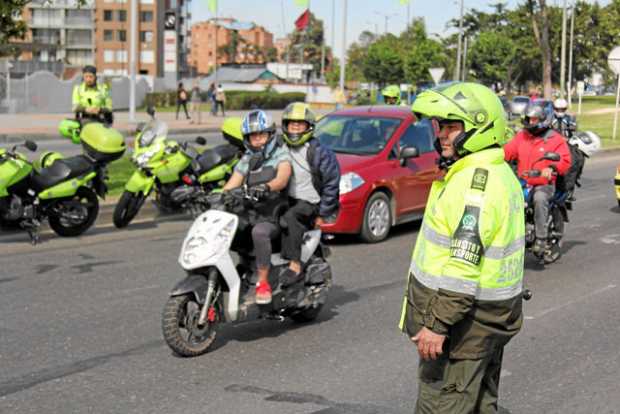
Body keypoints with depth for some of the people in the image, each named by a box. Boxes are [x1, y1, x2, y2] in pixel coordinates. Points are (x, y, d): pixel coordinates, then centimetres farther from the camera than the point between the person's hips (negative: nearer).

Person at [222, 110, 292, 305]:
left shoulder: (281, 154, 3)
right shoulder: (246, 161, 20)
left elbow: (282, 179, -17)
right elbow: (230, 186, 10)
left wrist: (266, 187, -38)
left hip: (274, 216, -6)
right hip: (249, 213, 6)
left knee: (259, 232, -37)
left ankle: (263, 282, -30)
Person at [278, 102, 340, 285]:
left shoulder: (319, 152, -10)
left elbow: (331, 183, -9)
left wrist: (322, 214, -9)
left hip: (311, 203, -6)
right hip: (288, 200, 6)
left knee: (290, 217, -33)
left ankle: (295, 266, -33)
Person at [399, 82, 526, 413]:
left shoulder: (474, 182, -22)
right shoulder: (500, 174, 12)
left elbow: (463, 266, -28)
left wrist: (437, 323, -26)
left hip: (464, 321, -11)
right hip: (493, 316, 11)